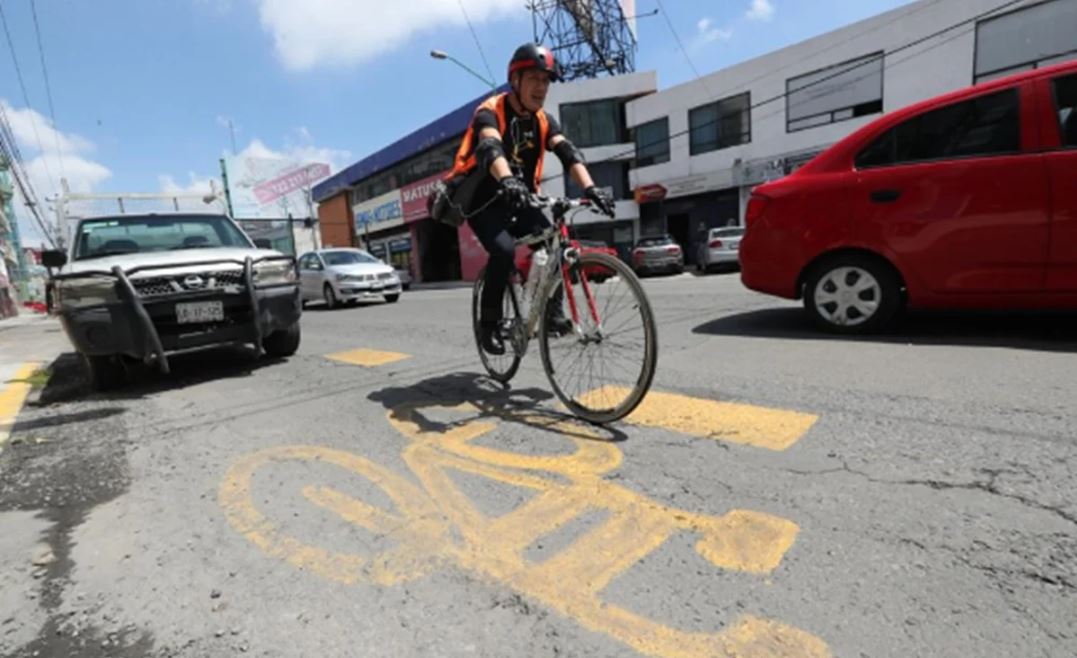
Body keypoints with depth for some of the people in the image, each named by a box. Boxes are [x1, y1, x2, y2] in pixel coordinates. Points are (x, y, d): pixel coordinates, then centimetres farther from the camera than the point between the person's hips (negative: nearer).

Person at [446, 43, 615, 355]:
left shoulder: (543, 121, 3)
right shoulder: (490, 112, -13)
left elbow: (568, 152, -13)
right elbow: (491, 148, -35)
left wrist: (590, 188, -32)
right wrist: (508, 182, -57)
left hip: (519, 201, 5)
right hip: (484, 201, -5)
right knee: (504, 251, -29)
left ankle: (553, 309, -5)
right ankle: (489, 322, -12)